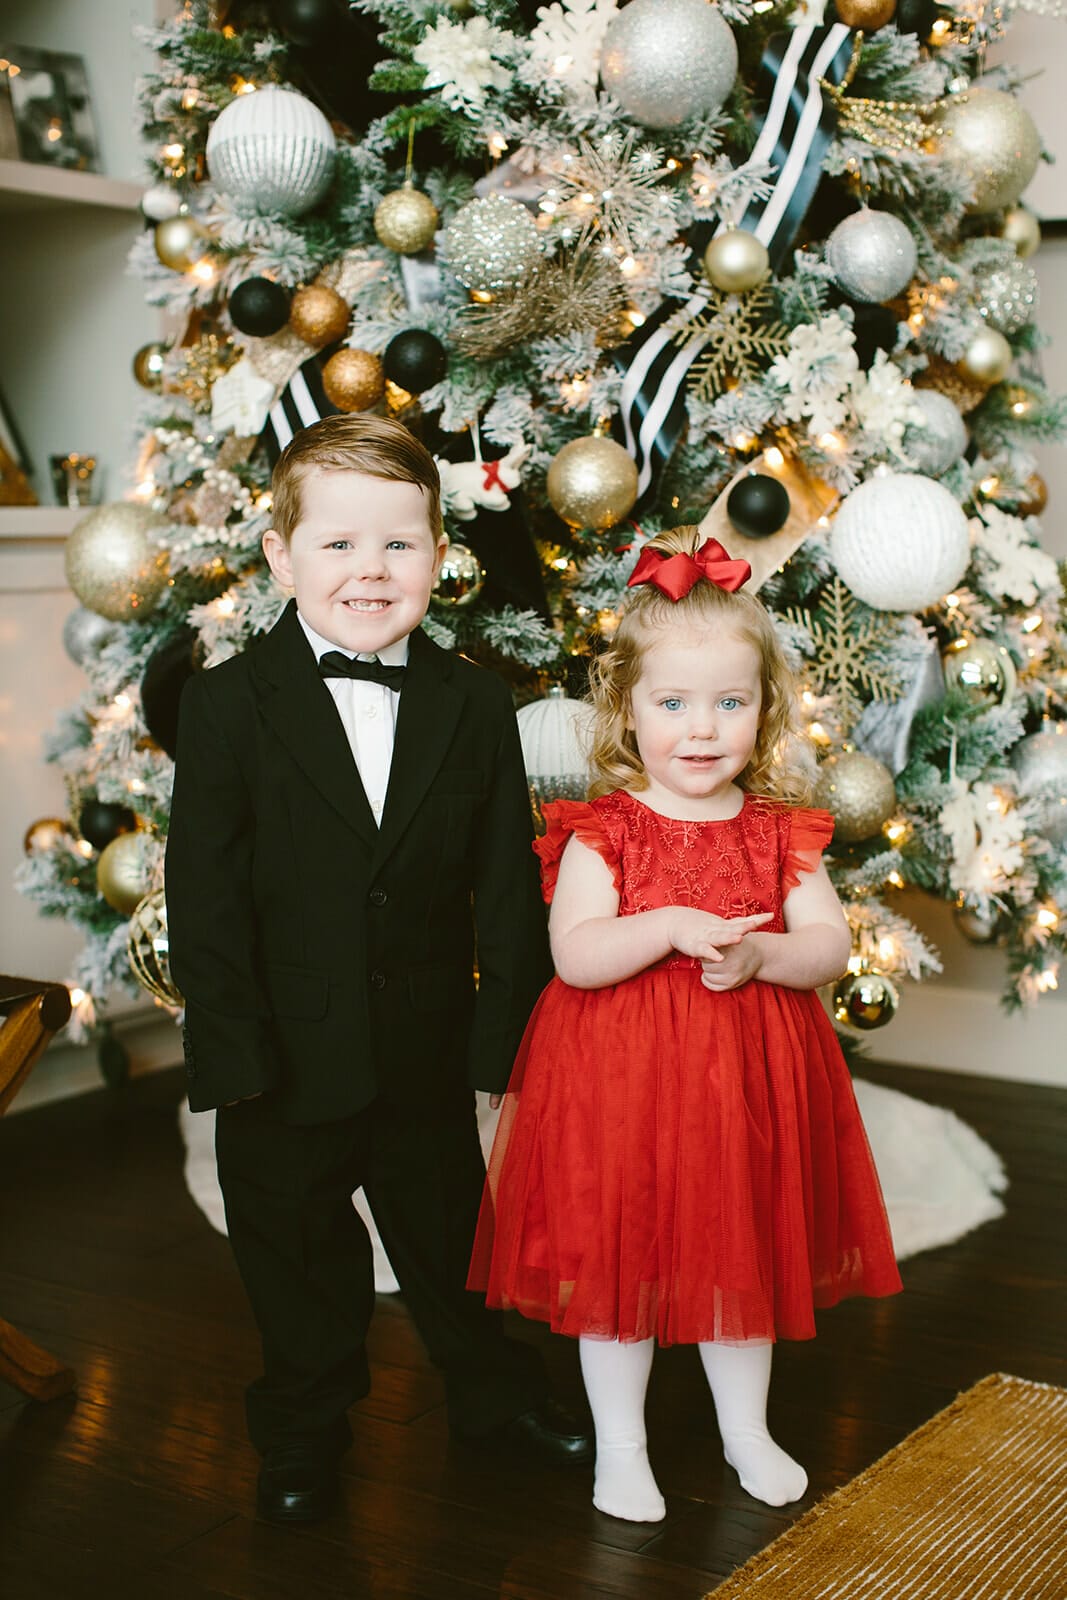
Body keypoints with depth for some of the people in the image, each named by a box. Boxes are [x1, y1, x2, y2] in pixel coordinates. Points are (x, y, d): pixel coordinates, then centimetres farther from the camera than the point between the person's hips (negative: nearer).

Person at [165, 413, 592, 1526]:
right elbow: (204, 894, -11)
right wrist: (235, 1051, -15)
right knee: (298, 1262, 17)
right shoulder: (228, 704, -10)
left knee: (451, 1237, 21)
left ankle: (494, 1393, 45)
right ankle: (304, 1430, 40)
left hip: (430, 1050, 2)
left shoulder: (475, 705, -3)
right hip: (288, 1060, -1)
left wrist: (507, 1039, -3)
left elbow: (507, 889, -1)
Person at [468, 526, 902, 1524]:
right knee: (616, 1254, 8)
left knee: (744, 1249, 17)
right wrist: (671, 928, -28)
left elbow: (830, 946, -3)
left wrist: (758, 956, -21)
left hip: (747, 1077, 3)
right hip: (619, 1077, -3)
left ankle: (745, 1427, 39)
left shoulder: (779, 833, 1)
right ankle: (620, 1446, 28)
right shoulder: (600, 831, -9)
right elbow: (573, 954, -17)